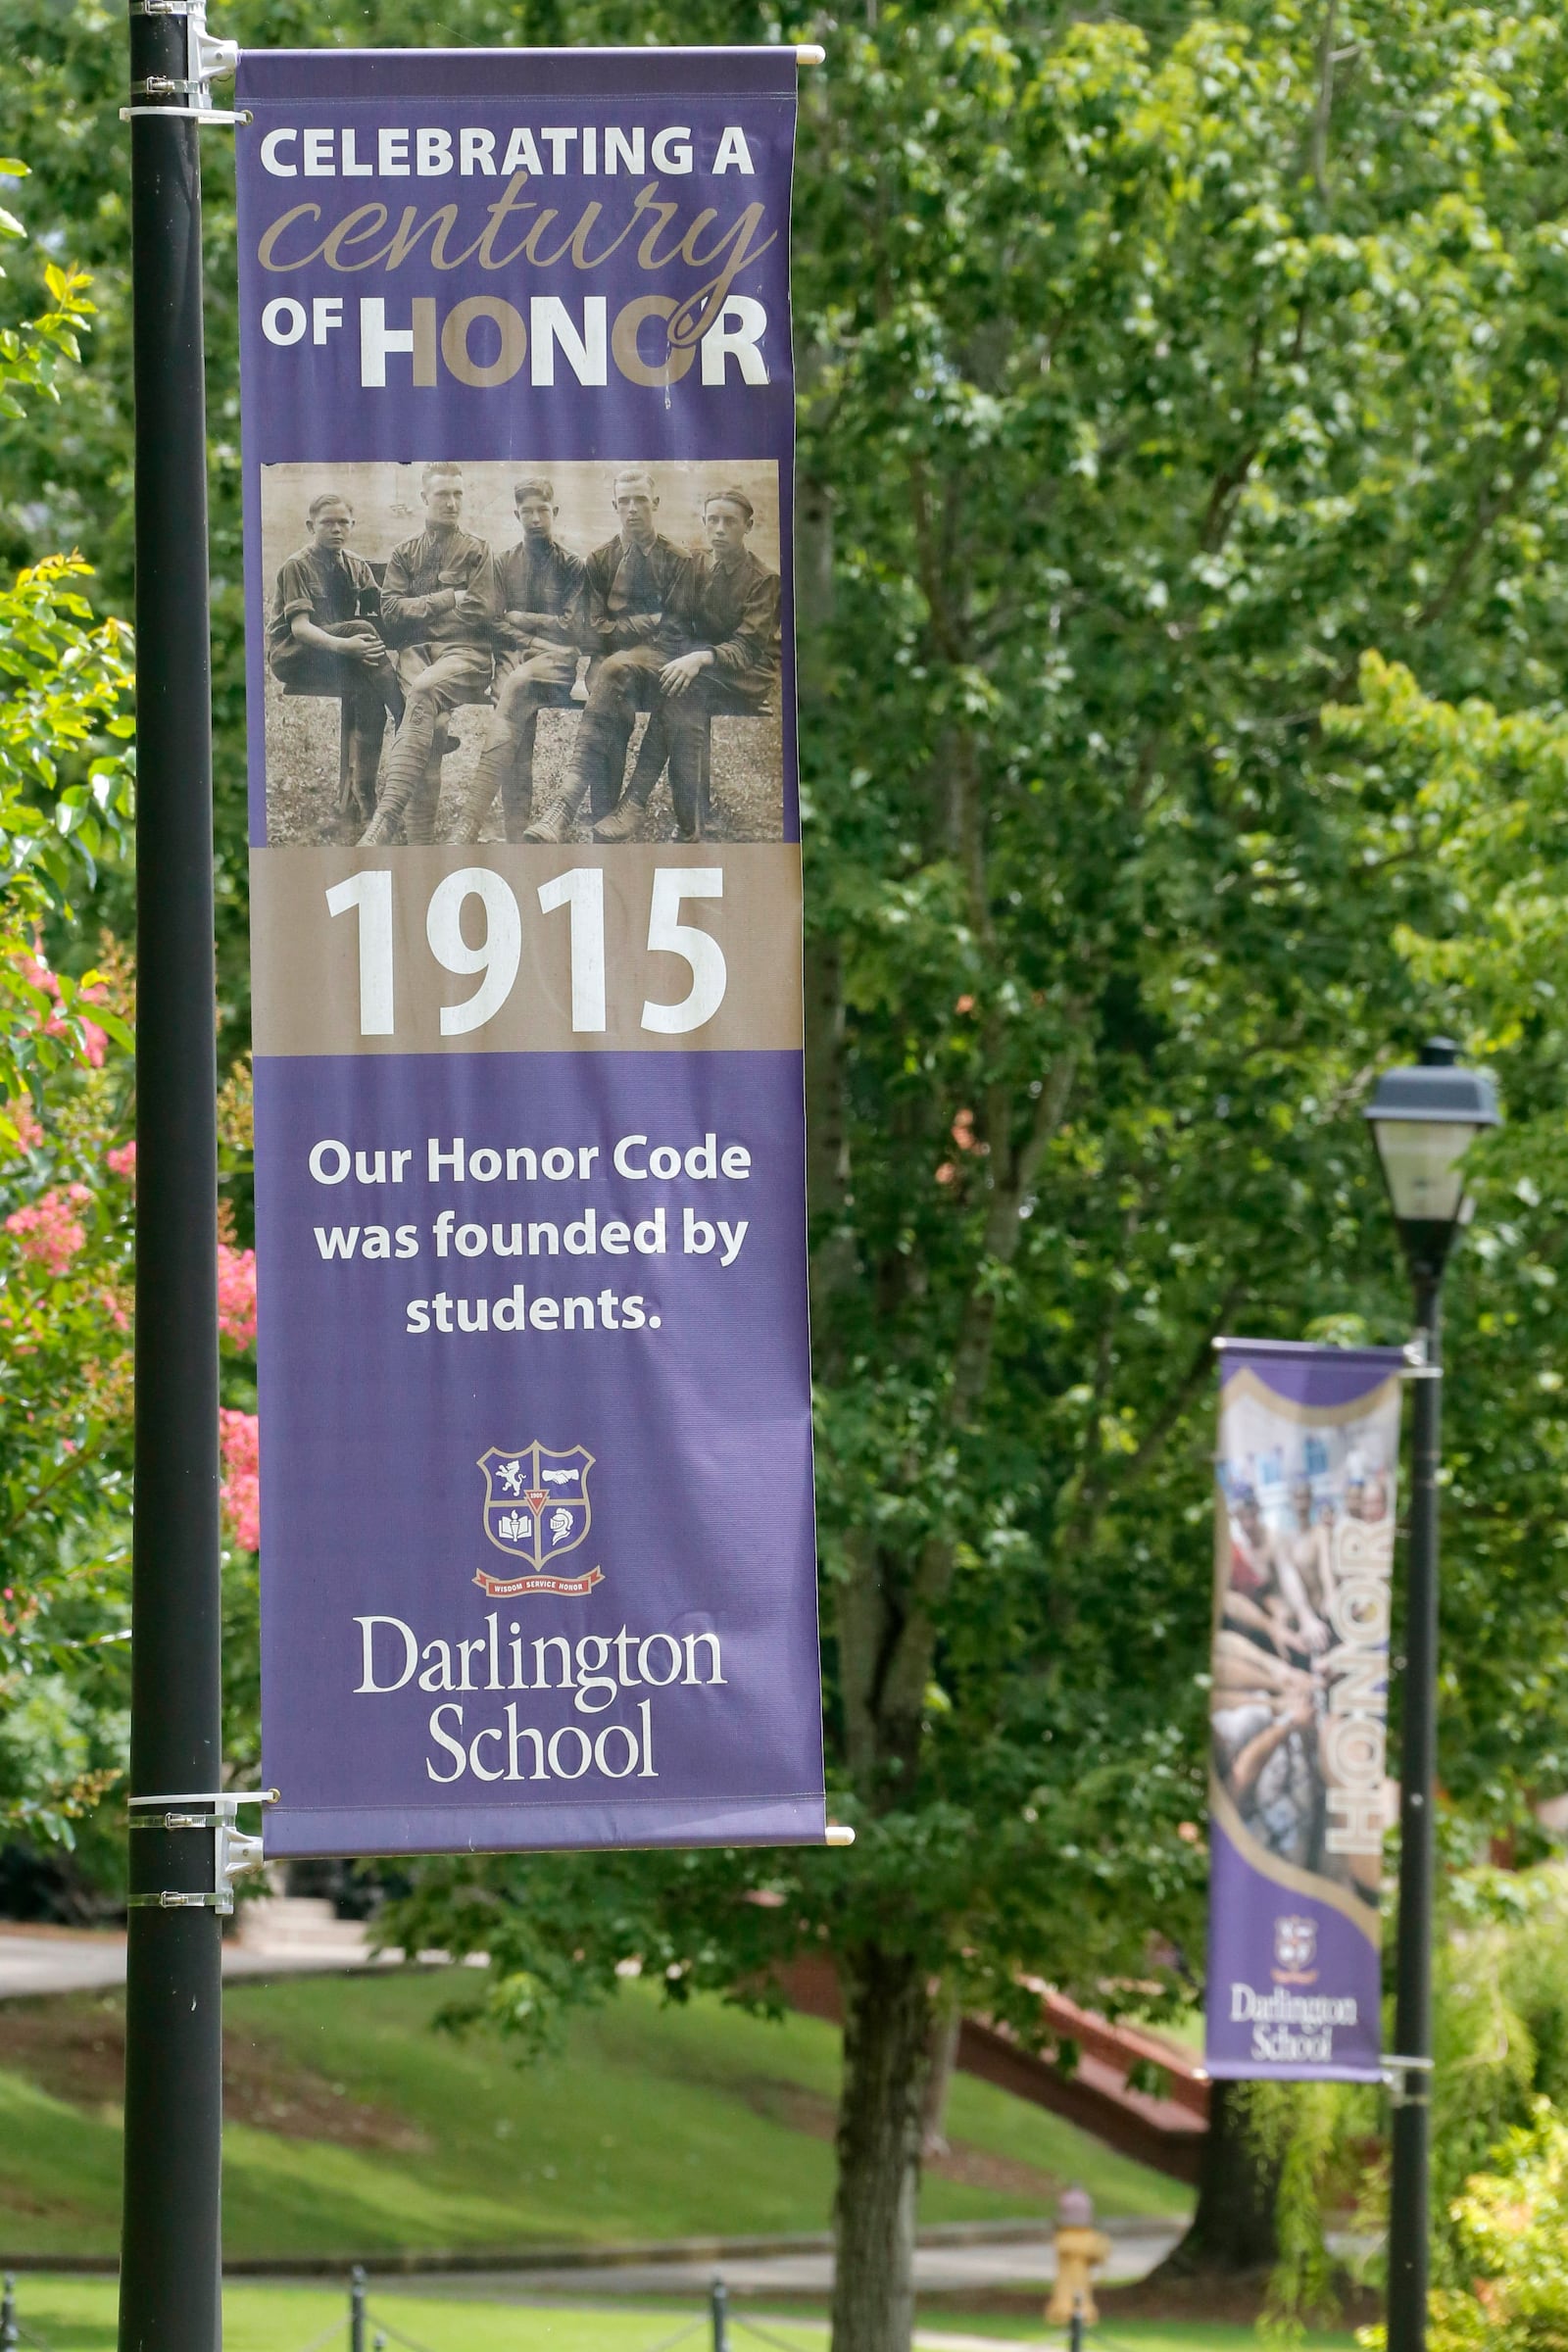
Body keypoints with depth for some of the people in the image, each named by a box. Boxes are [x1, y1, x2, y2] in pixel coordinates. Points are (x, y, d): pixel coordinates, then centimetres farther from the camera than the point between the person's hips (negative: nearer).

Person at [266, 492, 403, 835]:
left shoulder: (356, 566, 10)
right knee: (361, 627, -32)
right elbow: (300, 626, -20)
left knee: (368, 696, -28)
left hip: (343, 664, 6)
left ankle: (355, 800, -31)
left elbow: (379, 616, -1)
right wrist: (343, 645, -37)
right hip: (291, 656, -6)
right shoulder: (298, 566, -7)